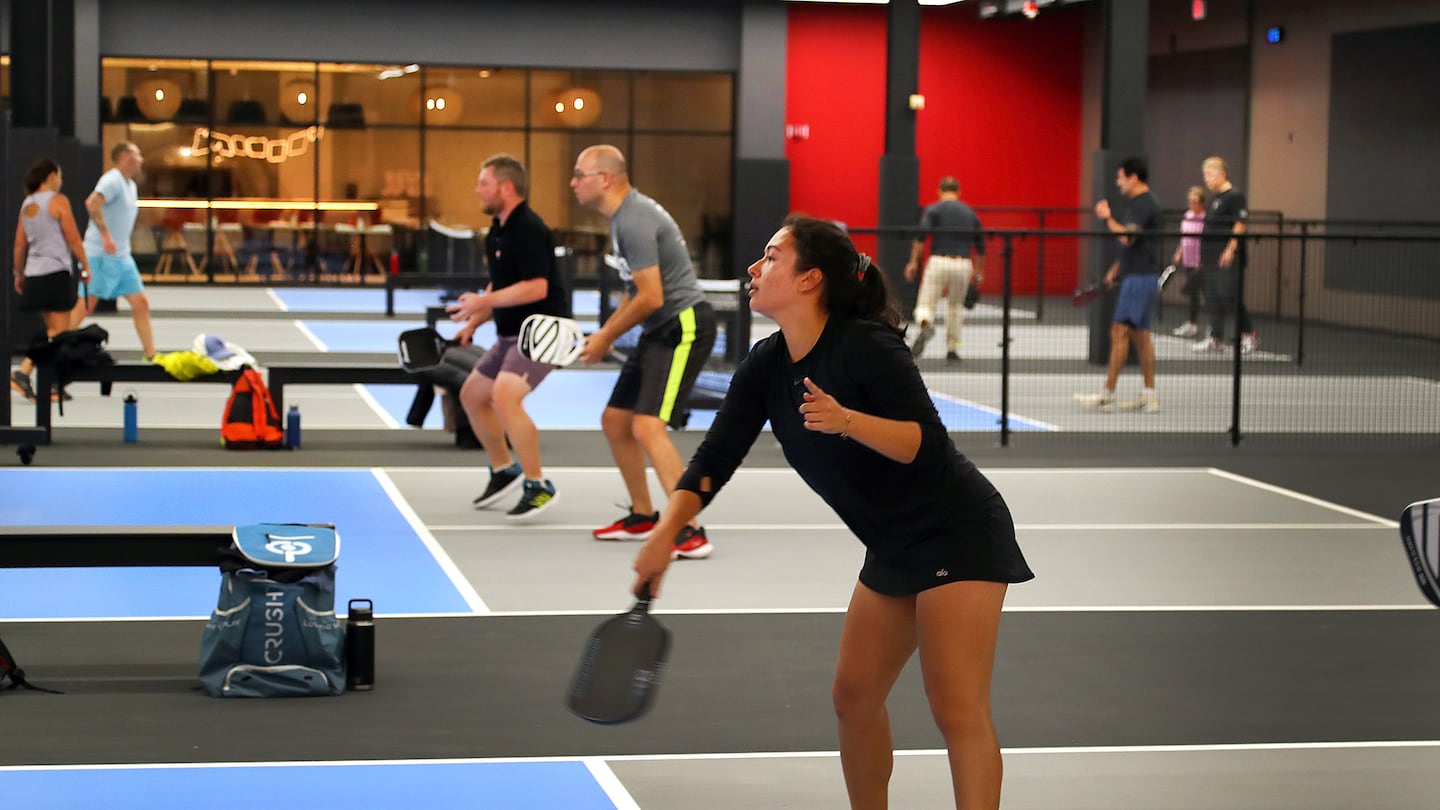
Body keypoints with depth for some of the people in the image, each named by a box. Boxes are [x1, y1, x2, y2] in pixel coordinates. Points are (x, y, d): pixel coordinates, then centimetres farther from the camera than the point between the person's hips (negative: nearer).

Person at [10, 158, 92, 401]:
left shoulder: (27, 204, 13)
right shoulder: (58, 200, -7)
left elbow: (19, 245, 14)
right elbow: (73, 239, -10)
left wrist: (18, 274, 21)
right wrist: (86, 266, -2)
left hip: (34, 274, 8)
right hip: (56, 272, -8)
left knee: (54, 331, 15)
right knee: (59, 333, -4)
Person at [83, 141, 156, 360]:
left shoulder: (131, 186, 16)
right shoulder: (112, 180, -13)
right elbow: (93, 203, -29)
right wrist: (105, 234, -34)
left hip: (122, 257, 9)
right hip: (100, 256, -9)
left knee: (141, 304, 4)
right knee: (86, 306, -7)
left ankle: (150, 354, 8)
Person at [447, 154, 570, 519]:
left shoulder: (528, 229, -19)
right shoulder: (498, 231, 12)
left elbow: (536, 287, -29)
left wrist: (483, 302, -27)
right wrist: (475, 320, 16)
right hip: (511, 333, 11)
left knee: (504, 396, -28)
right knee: (471, 395, 17)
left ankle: (538, 486, -17)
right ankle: (504, 471, 34)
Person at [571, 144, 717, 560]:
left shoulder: (635, 221, -20)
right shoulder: (624, 215, 12)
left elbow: (651, 298, -22)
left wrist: (606, 337, -10)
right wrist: (606, 332, 12)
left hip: (683, 327, -11)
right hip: (659, 332, 11)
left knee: (648, 427, -20)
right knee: (615, 421, 15)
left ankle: (691, 533, -20)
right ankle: (642, 517, 28)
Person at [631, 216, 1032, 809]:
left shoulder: (867, 345, -20)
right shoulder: (765, 367, 2)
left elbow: (928, 445, -24)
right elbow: (716, 457, -2)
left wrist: (847, 420, -39)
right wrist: (667, 532, -16)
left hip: (958, 533, -9)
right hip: (894, 549, 9)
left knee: (958, 709, -13)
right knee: (854, 697, 11)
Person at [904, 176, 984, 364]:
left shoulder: (934, 209, 6)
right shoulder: (970, 213, 17)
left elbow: (922, 235, -9)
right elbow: (980, 246, 18)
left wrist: (913, 262, -8)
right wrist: (978, 271, 29)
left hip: (939, 261, -3)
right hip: (963, 264, 3)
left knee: (925, 305, -2)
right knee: (955, 306, 21)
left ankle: (926, 326, -36)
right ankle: (952, 350, 19)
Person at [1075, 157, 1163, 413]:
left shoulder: (1144, 204, -14)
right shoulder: (1137, 203, 17)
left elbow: (1127, 237, -25)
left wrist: (1107, 218, -11)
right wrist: (1117, 268, 18)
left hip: (1140, 277, -10)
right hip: (1134, 276, 10)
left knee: (1120, 332, -11)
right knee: (1139, 334, 10)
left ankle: (1107, 395, -11)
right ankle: (1149, 396, 12)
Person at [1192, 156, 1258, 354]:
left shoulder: (1235, 196, -10)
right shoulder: (1215, 198, 18)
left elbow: (1240, 225, -16)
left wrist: (1230, 250, -21)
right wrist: (1202, 255, 20)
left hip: (1227, 259, -9)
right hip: (1211, 259, 9)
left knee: (1230, 297, -8)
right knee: (1213, 299, 8)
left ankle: (1249, 335, 3)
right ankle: (1216, 339, 12)